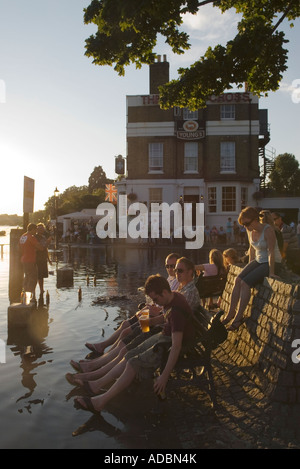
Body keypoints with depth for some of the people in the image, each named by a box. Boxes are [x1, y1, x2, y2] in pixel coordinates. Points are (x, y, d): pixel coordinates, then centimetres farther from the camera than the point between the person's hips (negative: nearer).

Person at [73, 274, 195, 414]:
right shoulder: (173, 296, 0)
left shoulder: (176, 311, -29)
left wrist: (164, 376, -31)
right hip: (164, 336, 9)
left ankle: (101, 401, -13)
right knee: (128, 357, -1)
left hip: (170, 344, -9)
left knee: (134, 364, -17)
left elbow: (176, 346, -31)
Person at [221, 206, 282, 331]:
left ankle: (239, 317, -13)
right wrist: (250, 266, 13)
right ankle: (231, 313, -5)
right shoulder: (250, 231, 2)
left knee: (246, 283, -23)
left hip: (272, 263, -7)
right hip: (258, 261, 7)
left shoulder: (268, 230, -21)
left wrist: (271, 273, -23)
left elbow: (271, 252, -23)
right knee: (238, 280, -12)